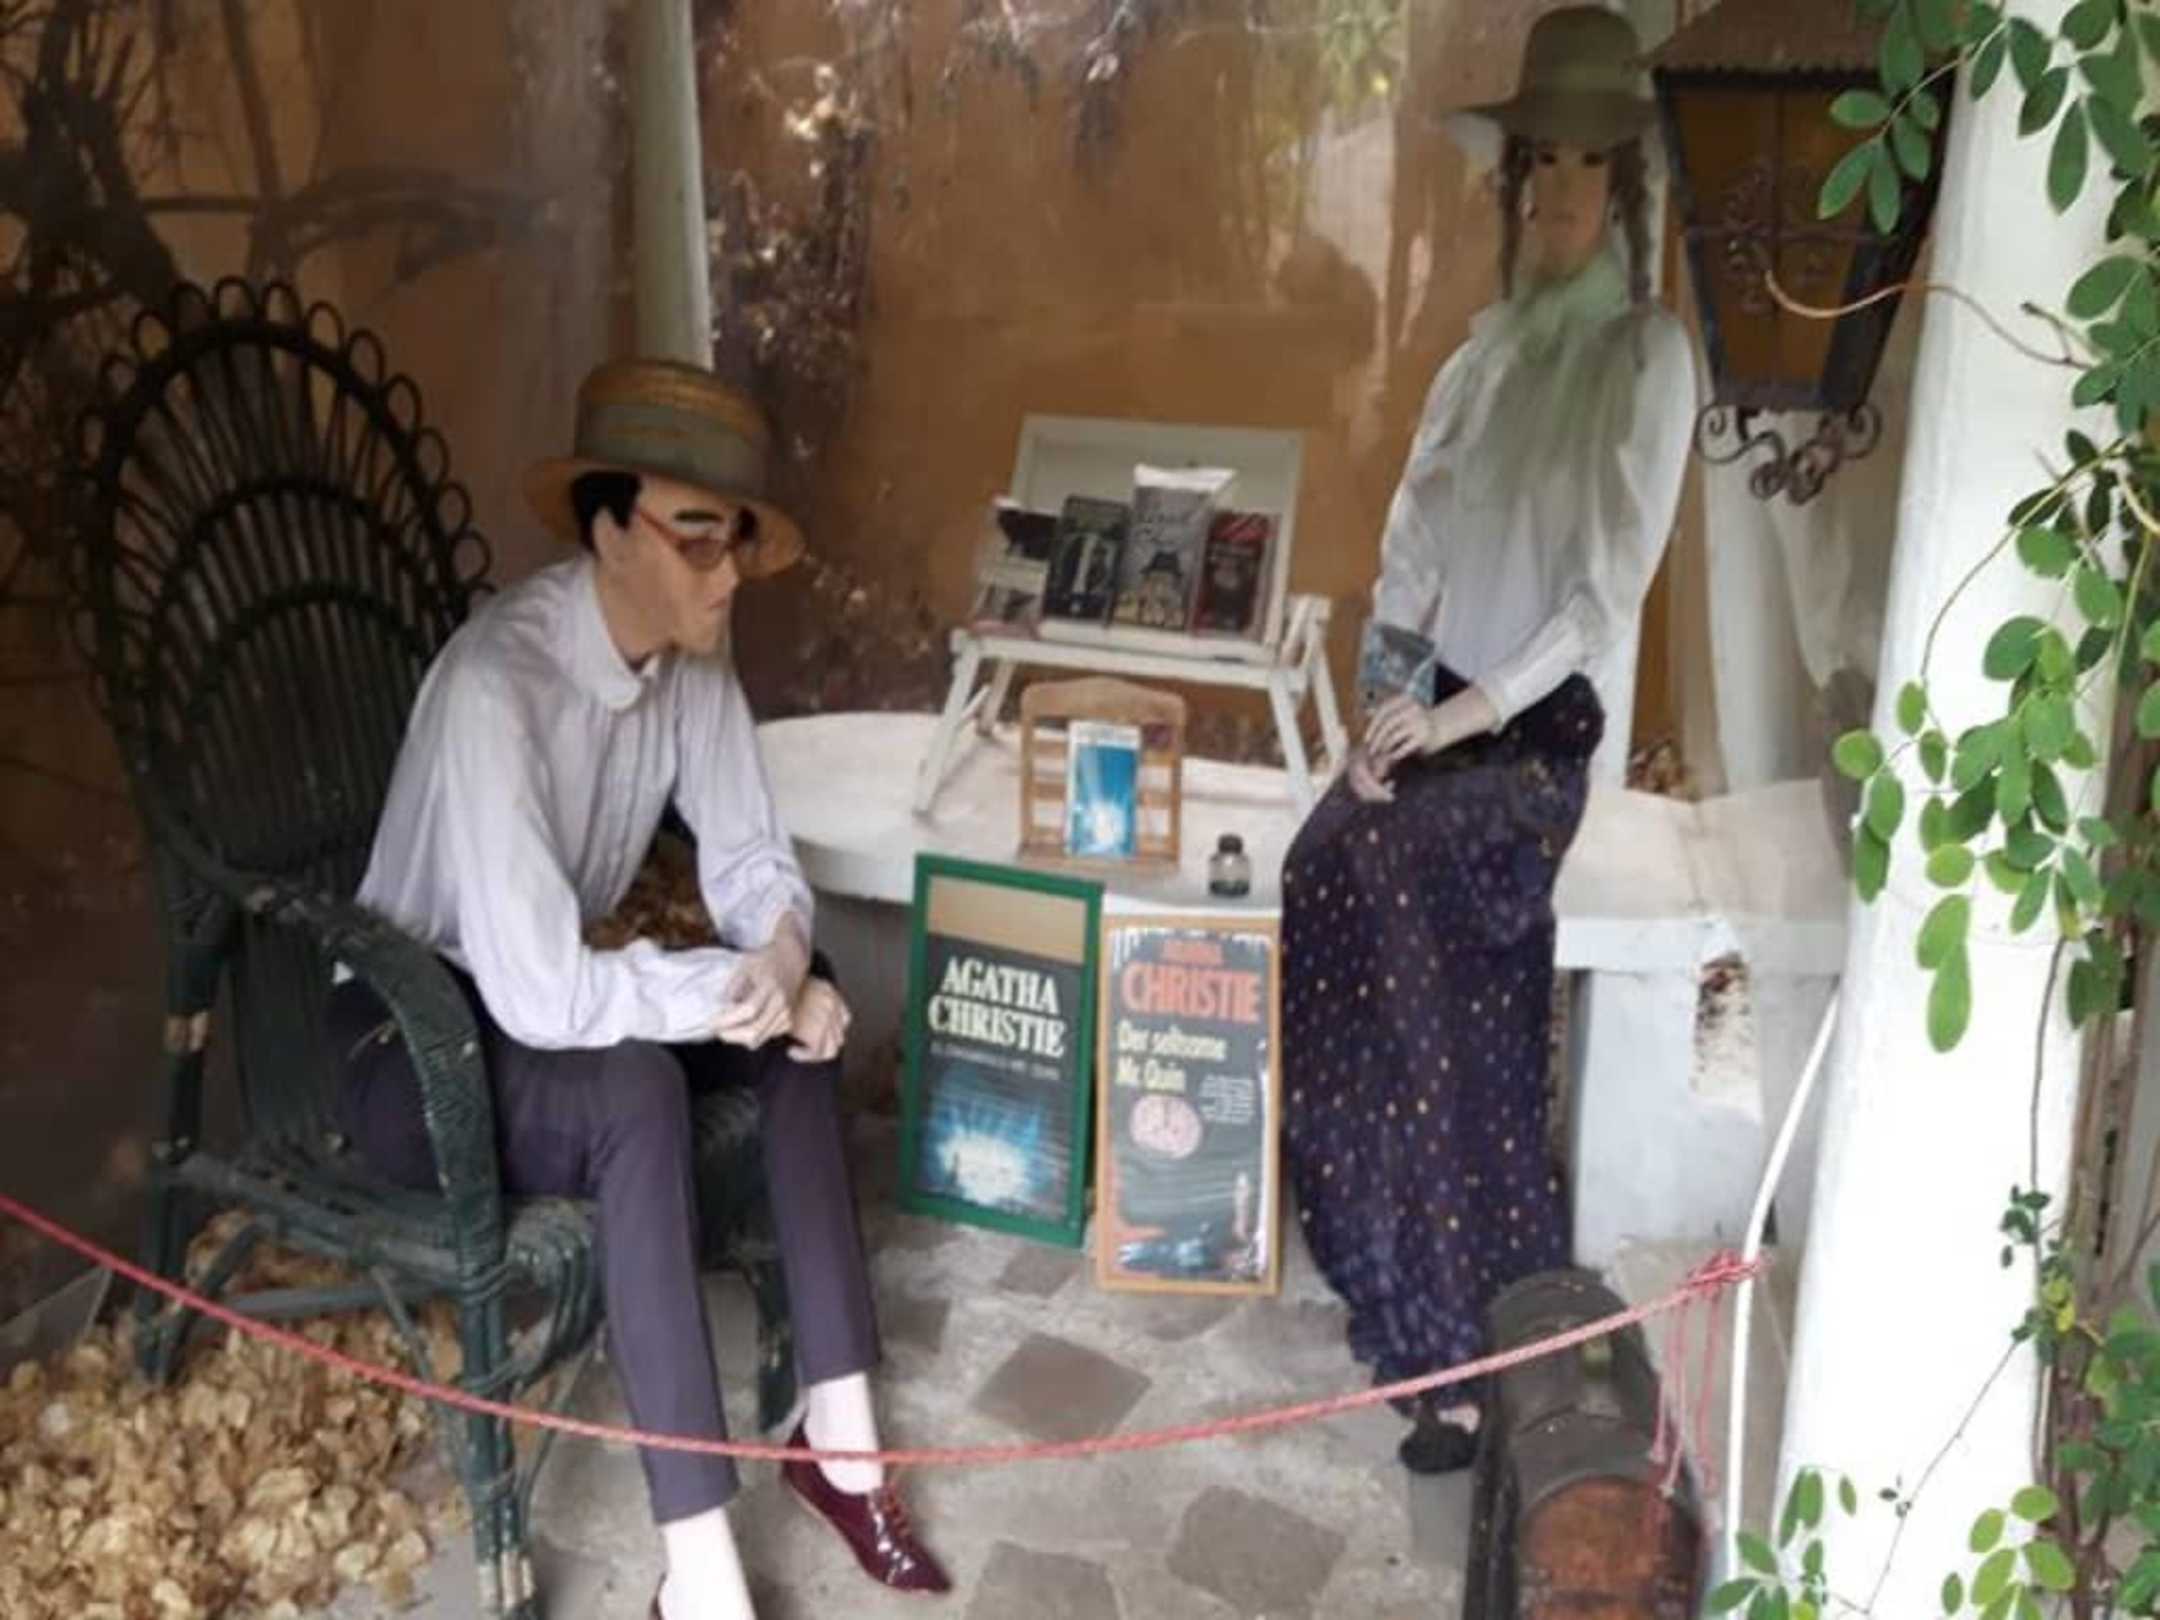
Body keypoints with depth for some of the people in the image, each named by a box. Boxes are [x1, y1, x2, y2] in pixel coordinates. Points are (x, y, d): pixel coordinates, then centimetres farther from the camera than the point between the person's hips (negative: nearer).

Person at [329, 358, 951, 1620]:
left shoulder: (692, 659, -8)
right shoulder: (497, 684, -32)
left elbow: (754, 859, -1)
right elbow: (541, 995, -37)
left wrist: (783, 959, -23)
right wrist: (739, 984, -26)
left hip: (553, 999, 8)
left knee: (807, 1007, -12)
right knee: (635, 1089, -34)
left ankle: (838, 1429, -7)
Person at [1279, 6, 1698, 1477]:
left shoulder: (1650, 353, -6)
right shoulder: (1487, 356, 14)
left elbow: (1611, 591, -14)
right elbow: (1414, 544, 11)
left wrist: (1469, 713, -21)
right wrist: (1389, 701, -3)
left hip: (1546, 727, -6)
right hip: (1444, 713, 6)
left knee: (1355, 868, -24)